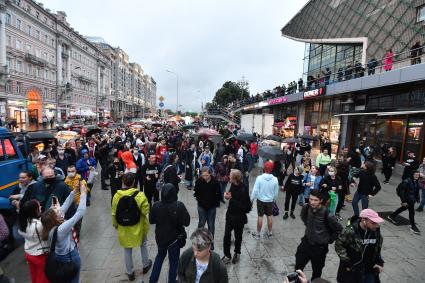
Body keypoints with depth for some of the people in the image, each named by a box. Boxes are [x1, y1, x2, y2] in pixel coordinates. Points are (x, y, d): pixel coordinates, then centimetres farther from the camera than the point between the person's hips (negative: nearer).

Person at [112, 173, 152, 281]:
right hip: (138, 227, -1)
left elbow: (114, 213, -2)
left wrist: (115, 224, 15)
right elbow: (146, 211, -19)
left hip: (123, 228, 2)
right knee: (143, 244, 24)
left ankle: (130, 273, 34)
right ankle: (146, 265, 41)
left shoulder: (116, 196, -13)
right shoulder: (140, 195, -23)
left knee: (127, 250, 19)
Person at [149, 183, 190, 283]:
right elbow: (186, 222, -20)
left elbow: (151, 220, -4)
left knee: (160, 256, 29)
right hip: (174, 238, -3)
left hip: (160, 237, 3)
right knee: (173, 261, 18)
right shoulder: (179, 205, -25)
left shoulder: (156, 205, -18)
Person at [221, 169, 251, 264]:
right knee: (226, 236, 8)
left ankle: (237, 253, 42)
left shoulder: (243, 190, -27)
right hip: (230, 215, 6)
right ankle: (227, 256, 25)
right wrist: (227, 195, -10)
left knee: (238, 237, 18)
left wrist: (231, 198, -28)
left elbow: (243, 207, -28)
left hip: (239, 218, -5)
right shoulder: (233, 185, -6)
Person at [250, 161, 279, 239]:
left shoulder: (259, 178, -20)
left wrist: (252, 199, -3)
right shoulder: (275, 179, -13)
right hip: (270, 201, 2)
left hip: (260, 200, -2)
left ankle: (258, 234, 21)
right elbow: (276, 192, -1)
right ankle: (270, 232, 33)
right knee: (269, 216, 17)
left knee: (260, 217, 9)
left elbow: (255, 190, -16)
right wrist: (274, 199, 17)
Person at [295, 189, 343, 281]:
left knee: (317, 271, 16)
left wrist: (329, 239, -6)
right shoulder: (306, 208, -12)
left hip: (319, 247, -4)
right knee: (298, 266, 15)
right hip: (306, 242, 4)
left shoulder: (326, 214, -25)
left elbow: (339, 229, -12)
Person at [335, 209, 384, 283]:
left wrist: (379, 262, 4)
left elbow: (378, 248, 10)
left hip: (370, 269, 5)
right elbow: (339, 245, -15)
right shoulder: (350, 231, -25)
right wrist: (346, 262, -15)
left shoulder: (376, 231, -8)